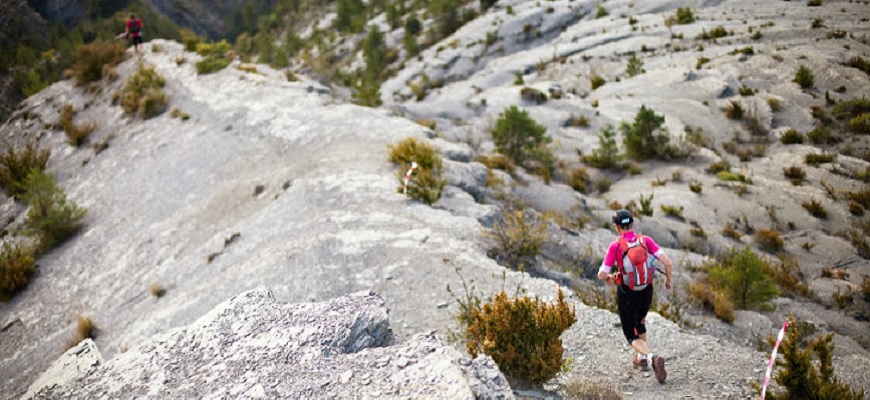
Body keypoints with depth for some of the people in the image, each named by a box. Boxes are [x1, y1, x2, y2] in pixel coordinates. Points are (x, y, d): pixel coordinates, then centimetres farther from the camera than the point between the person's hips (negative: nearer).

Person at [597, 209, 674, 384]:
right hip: (646, 292, 4)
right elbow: (668, 262, -19)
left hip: (627, 295, -4)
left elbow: (601, 274, -18)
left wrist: (607, 277, 7)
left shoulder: (615, 246, -19)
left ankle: (652, 357, -19)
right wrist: (668, 279, 2)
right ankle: (641, 359, 42)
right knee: (639, 322, 35)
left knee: (632, 336, 9)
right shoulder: (646, 240, -12)